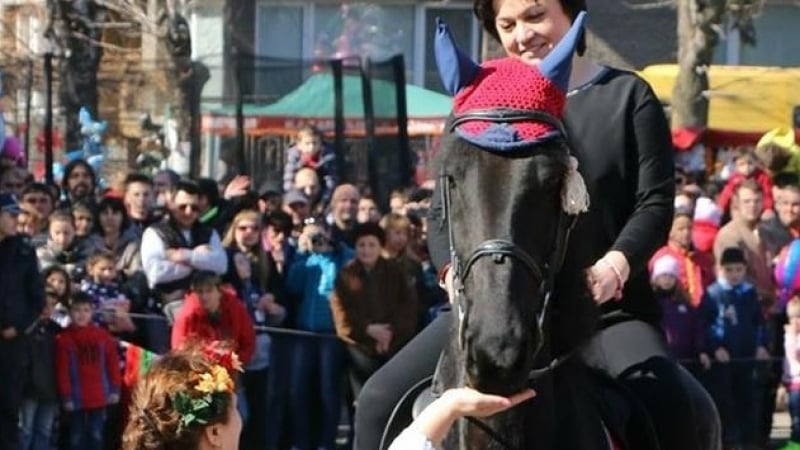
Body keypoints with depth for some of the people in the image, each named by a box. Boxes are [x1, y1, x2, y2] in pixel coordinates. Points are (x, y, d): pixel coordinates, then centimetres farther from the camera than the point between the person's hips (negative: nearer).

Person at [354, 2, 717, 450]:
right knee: (383, 401, -12)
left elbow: (655, 203, 0)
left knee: (681, 409, -28)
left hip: (605, 305, -3)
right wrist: (455, 271, -10)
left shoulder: (628, 97, 6)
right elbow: (444, 208, 11)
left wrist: (616, 265, -19)